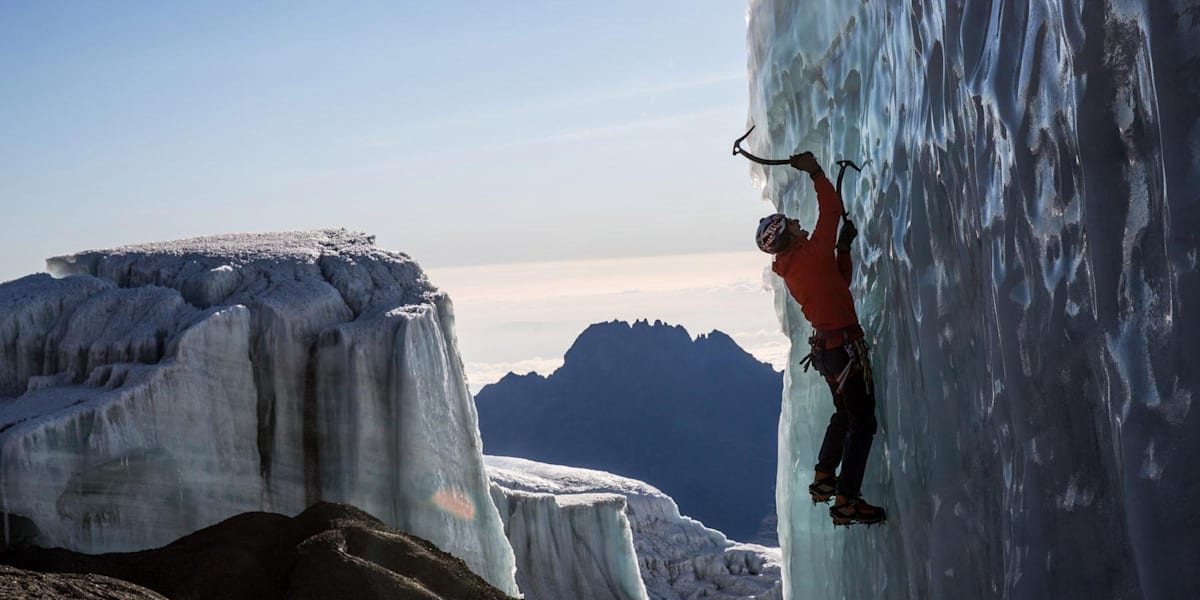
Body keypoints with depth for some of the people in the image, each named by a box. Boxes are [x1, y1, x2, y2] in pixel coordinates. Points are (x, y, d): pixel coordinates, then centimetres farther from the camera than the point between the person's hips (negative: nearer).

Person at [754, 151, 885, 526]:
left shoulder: (791, 269, 10)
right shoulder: (812, 254, -15)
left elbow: (839, 281, 23)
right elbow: (831, 210, -10)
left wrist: (844, 247, 17)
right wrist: (815, 173, -1)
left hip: (826, 347, 9)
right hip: (846, 347, -9)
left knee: (844, 416, 26)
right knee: (862, 423, -5)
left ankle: (823, 481, 29)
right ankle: (846, 503, -7)